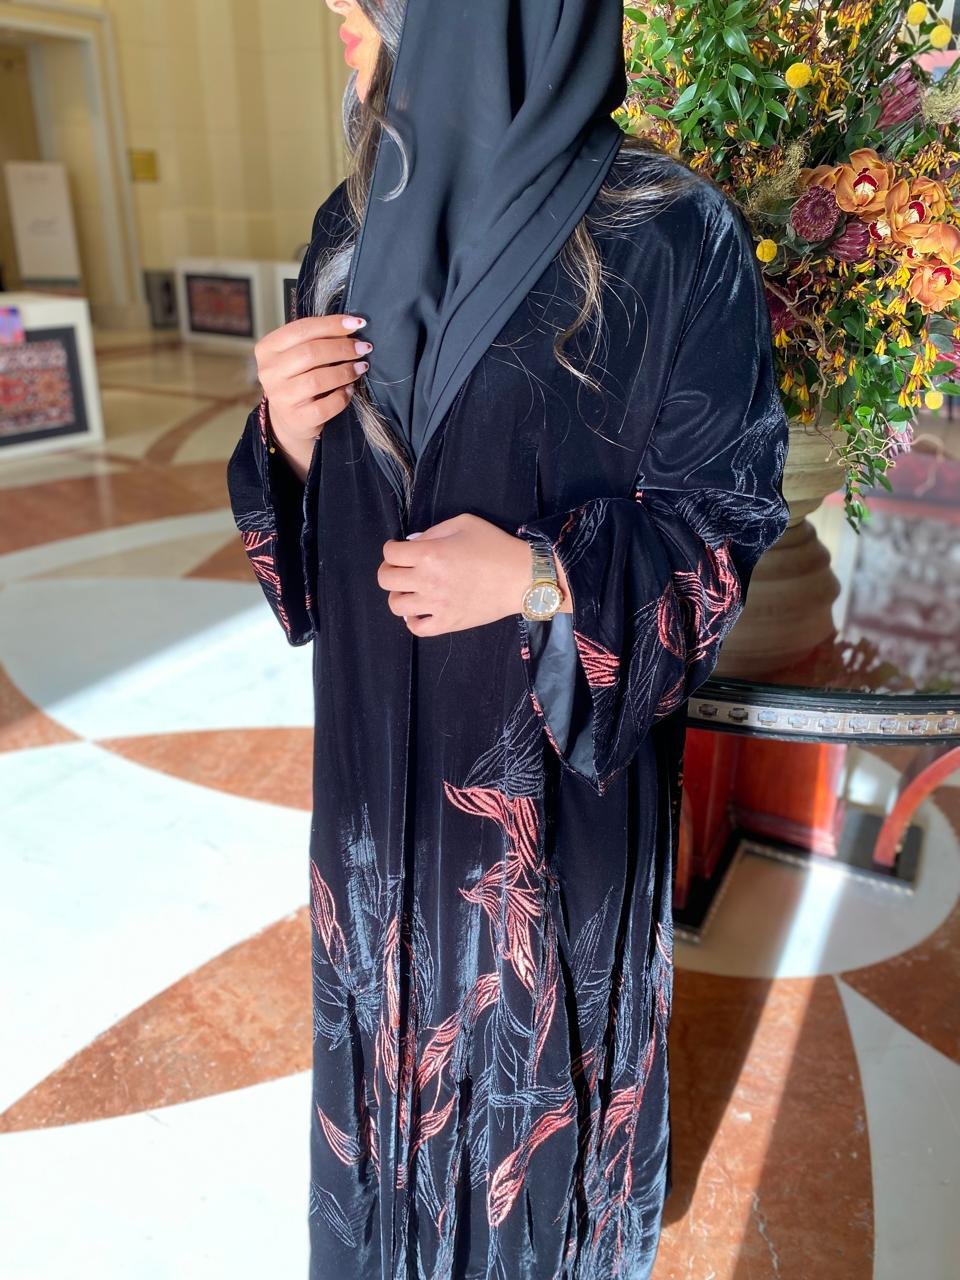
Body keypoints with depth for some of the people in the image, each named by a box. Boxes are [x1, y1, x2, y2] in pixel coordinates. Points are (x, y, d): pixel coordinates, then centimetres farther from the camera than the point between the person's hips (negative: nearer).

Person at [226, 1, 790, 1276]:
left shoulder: (667, 237, -15)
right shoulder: (358, 223, 3)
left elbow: (729, 506, -9)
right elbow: (318, 500, 8)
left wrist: (543, 578, -24)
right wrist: (287, 441, -14)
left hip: (555, 759, -5)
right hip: (381, 745, 6)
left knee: (535, 1019, 17)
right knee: (394, 1000, 24)